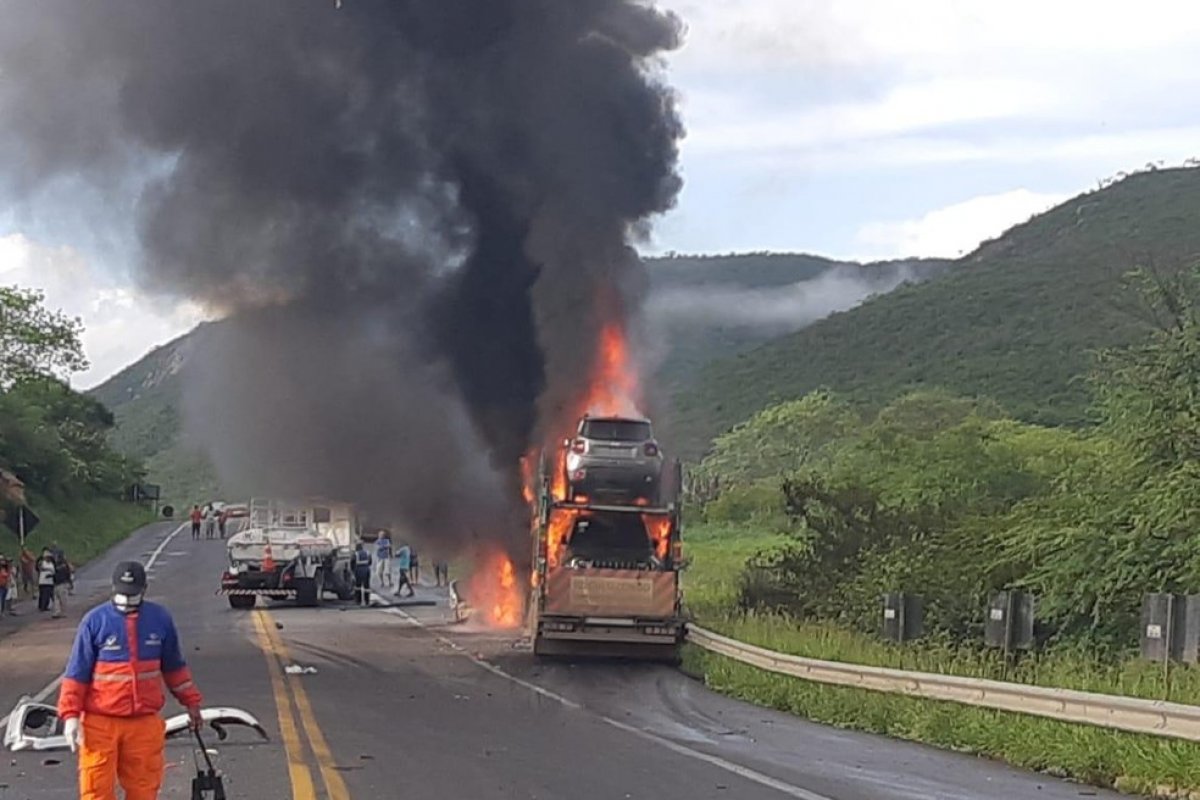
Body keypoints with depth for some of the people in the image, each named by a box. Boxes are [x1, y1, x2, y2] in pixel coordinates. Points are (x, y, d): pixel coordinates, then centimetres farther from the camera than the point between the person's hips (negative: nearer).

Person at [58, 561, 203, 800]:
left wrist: (191, 702, 21)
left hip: (145, 722, 3)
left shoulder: (160, 619, 4)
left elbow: (174, 666, 17)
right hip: (101, 723, -3)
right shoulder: (95, 621, -5)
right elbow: (77, 673, -2)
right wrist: (71, 715, -9)